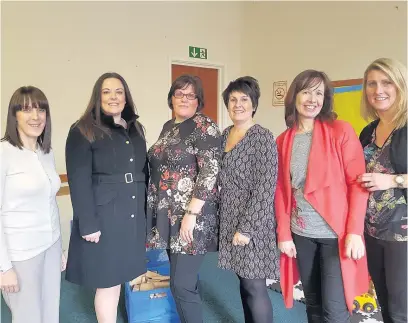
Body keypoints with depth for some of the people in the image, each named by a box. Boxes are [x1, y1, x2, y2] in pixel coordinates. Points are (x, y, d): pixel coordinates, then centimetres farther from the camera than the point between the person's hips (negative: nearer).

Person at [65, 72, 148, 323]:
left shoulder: (136, 129, 10)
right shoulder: (83, 131, -8)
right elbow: (79, 181, -13)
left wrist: (147, 210, 12)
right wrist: (88, 224, -17)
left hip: (134, 215, 6)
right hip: (103, 217, -5)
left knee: (120, 276, 16)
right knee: (108, 281, 6)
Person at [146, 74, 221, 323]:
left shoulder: (205, 127, -10)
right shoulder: (168, 127, 13)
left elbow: (210, 172, -18)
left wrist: (191, 213, -22)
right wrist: (156, 209, 17)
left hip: (191, 215, -7)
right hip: (168, 214, 7)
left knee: (182, 284, -5)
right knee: (185, 279, 17)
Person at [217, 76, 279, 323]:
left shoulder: (263, 138, -14)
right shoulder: (226, 134, 8)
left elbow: (265, 189, -18)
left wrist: (246, 228, -19)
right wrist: (233, 225, 12)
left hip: (253, 224, -7)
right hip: (230, 222, 7)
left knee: (254, 287, 2)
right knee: (244, 283, 17)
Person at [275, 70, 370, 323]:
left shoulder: (340, 131, -6)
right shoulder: (283, 141, 5)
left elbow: (358, 183, -9)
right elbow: (281, 190, 7)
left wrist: (354, 231, -15)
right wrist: (283, 232, 2)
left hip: (336, 233, -4)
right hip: (301, 234, 4)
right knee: (313, 303, 17)